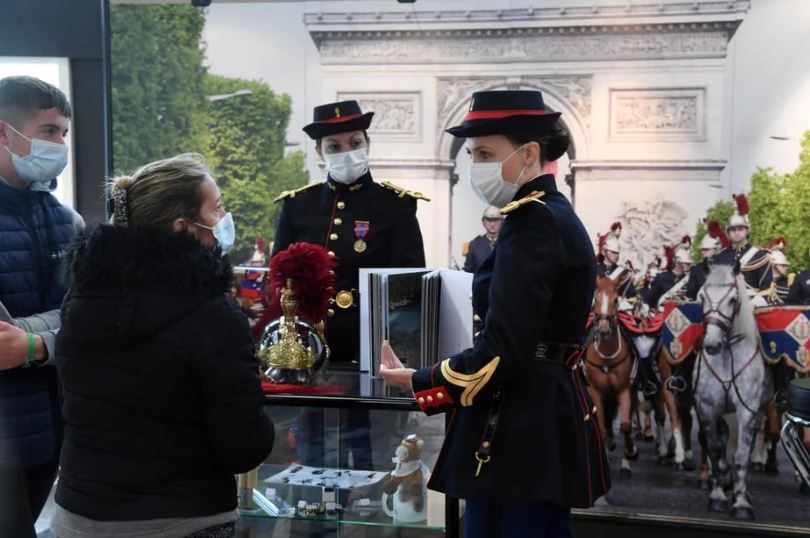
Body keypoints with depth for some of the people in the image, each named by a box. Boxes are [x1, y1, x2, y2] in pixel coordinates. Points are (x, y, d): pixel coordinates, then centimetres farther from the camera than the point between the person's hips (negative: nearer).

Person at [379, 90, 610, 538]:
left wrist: (418, 383, -11)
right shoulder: (558, 215, 13)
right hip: (546, 425, 10)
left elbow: (502, 351, -22)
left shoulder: (531, 221, -17)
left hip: (520, 433, -10)